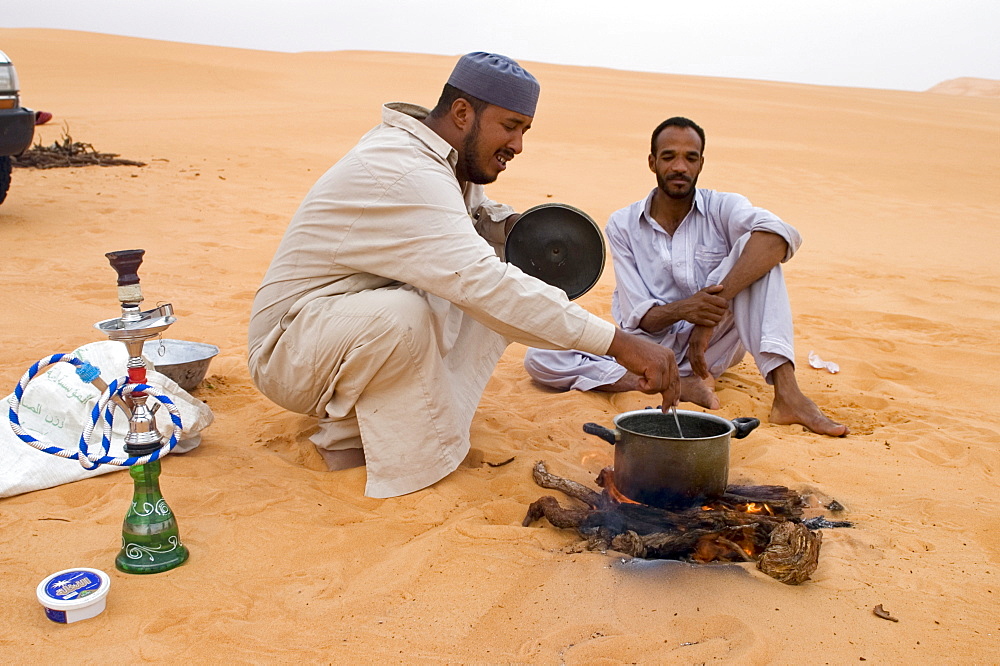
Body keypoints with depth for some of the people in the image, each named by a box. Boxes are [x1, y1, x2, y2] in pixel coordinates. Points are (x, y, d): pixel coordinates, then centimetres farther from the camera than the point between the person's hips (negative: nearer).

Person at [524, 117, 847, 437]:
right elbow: (638, 318, -6)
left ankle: (787, 393, -34)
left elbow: (779, 235, -29)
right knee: (539, 358, -21)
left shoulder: (722, 208, -4)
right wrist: (680, 310, -31)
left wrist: (711, 310, -38)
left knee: (752, 246, -24)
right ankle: (680, 385, -27)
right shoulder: (623, 225, -1)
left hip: (713, 343, -1)